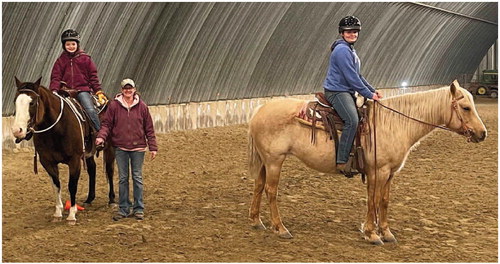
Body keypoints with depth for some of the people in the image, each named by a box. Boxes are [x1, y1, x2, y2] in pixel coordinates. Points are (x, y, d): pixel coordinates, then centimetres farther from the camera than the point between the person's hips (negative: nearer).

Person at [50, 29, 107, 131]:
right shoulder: (61, 60, 12)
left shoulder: (85, 58, 9)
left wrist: (99, 92, 2)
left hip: (82, 90, -2)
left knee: (91, 111, -19)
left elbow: (93, 76, 9)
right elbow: (56, 77, 7)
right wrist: (54, 91, -10)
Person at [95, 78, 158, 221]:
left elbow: (149, 128, 3)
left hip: (138, 147, 0)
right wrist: (101, 136, -19)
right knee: (123, 179, 7)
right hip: (120, 147, 0)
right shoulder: (114, 105, -1)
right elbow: (107, 124, 0)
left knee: (137, 178, 6)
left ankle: (138, 208, 14)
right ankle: (123, 209, 16)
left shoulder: (142, 106, 1)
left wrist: (153, 147, 1)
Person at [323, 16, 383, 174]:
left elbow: (358, 76, 23)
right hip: (337, 91, -11)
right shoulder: (342, 50, -14)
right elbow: (352, 78, -18)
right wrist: (369, 94, -14)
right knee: (352, 120, -26)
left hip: (347, 92, 11)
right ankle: (342, 162, -26)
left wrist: (373, 91, 12)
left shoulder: (351, 50, 20)